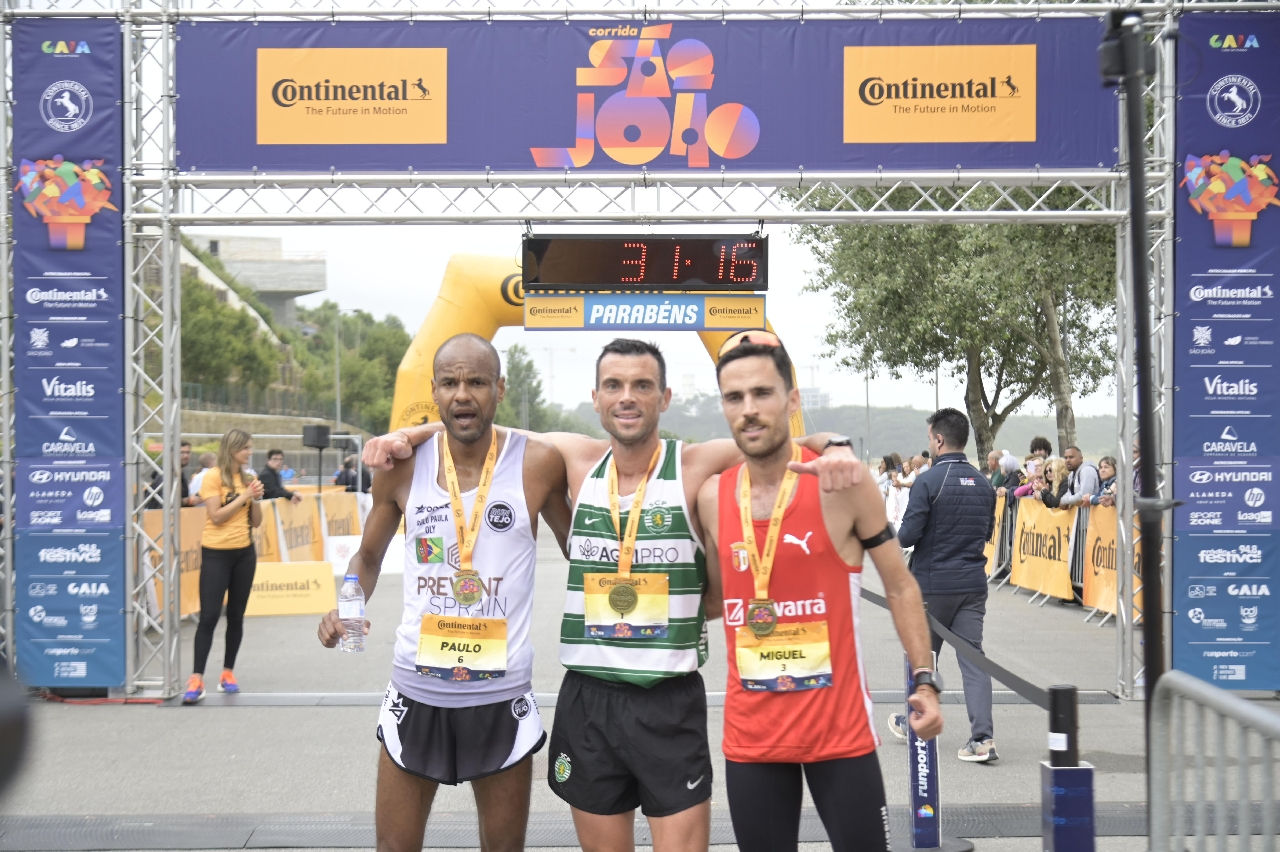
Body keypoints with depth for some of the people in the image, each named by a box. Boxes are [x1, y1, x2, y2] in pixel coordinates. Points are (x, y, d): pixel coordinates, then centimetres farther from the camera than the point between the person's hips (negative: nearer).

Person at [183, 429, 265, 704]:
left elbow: (256, 522, 10)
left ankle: (228, 673, 17)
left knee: (236, 615, 8)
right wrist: (243, 496, -15)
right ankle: (196, 679, -9)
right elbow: (216, 516, -16)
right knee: (209, 616, -9)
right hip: (216, 554, -5)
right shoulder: (213, 477, -7)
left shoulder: (247, 479, 9)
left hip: (244, 553, 6)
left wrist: (256, 499, -6)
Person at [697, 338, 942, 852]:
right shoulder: (712, 497, 1)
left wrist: (924, 681, -5)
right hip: (750, 730, 3)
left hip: (839, 725, -3)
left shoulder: (841, 484, -8)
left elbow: (899, 586, 0)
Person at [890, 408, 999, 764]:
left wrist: (896, 537, 6)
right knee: (973, 656, 2)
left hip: (933, 584, -4)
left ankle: (913, 724, 29)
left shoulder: (928, 481, -15)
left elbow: (908, 535, -16)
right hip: (973, 584, 4)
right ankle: (983, 737, -8)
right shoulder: (983, 484, 5)